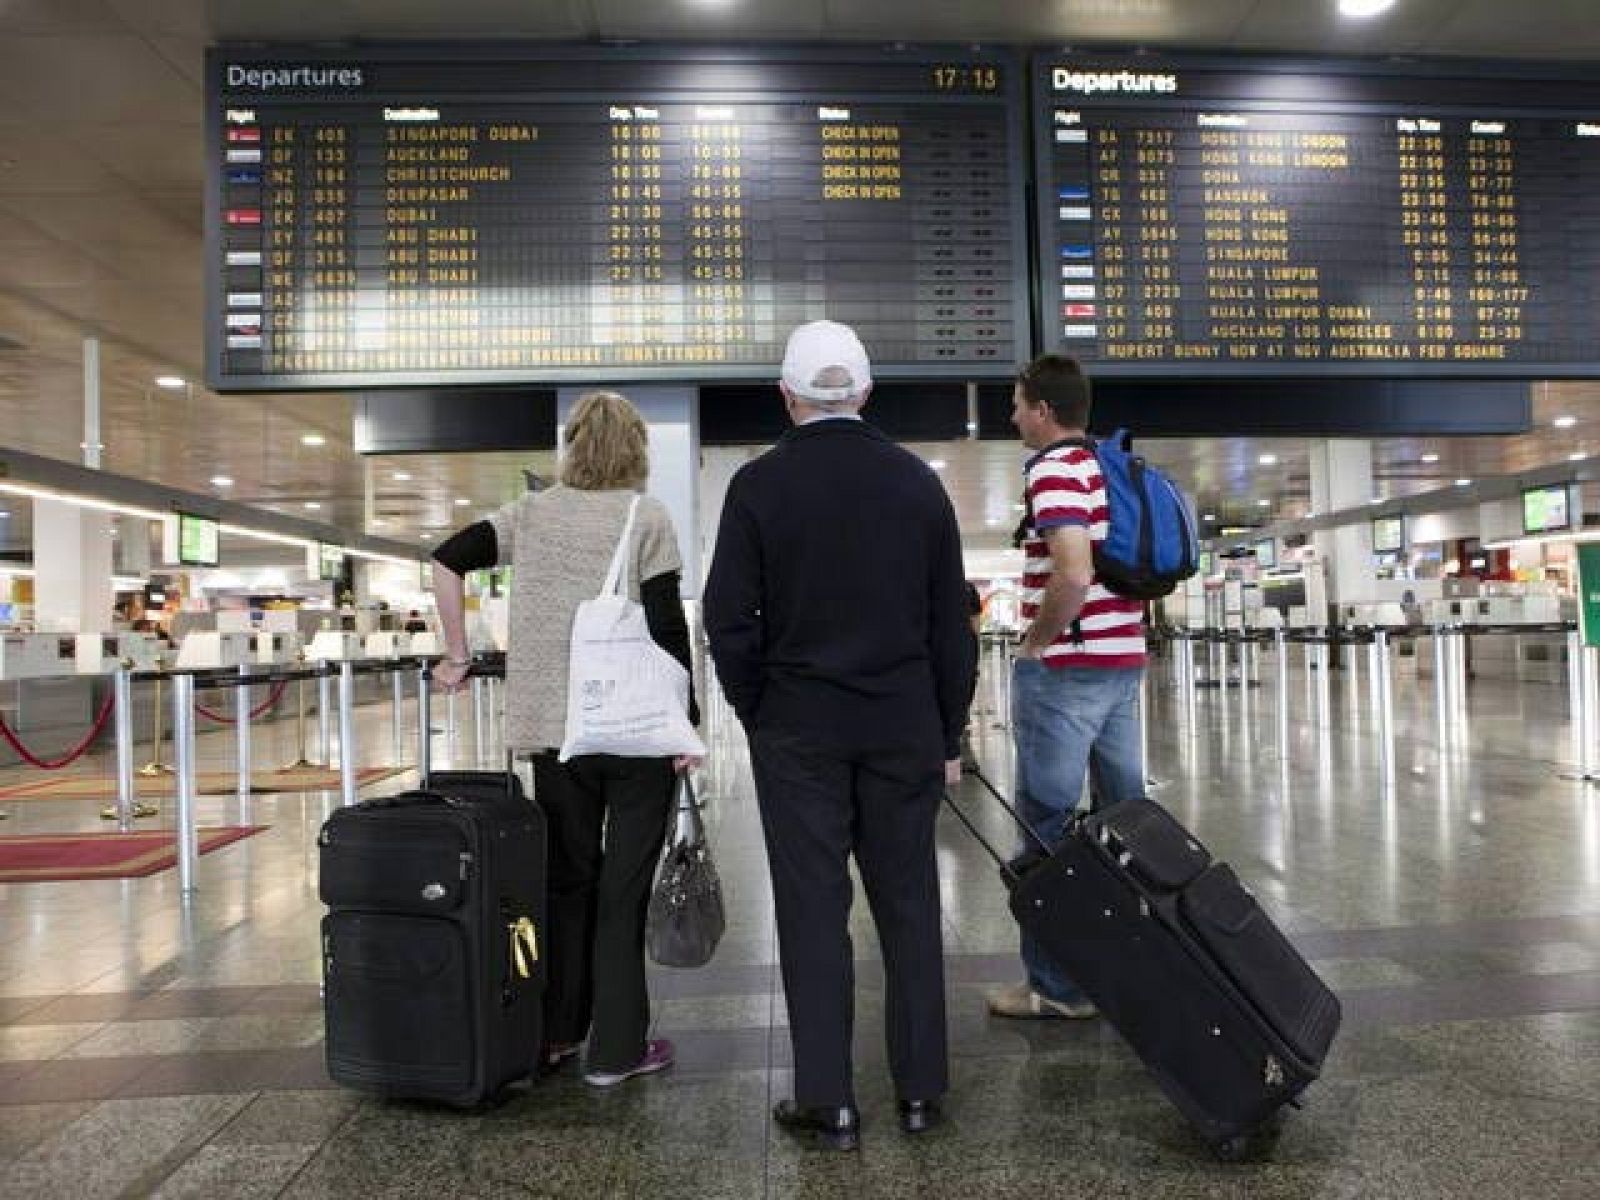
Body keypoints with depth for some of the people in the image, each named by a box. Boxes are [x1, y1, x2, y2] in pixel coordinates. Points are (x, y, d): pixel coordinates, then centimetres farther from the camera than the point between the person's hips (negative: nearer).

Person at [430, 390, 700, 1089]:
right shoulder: (648, 518, -5)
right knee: (623, 888, 5)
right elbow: (668, 626, -9)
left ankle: (555, 1034, 27)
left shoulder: (532, 513, 8)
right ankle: (616, 1050, 13)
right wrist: (689, 723, -4)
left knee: (567, 879, 17)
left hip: (552, 729, 4)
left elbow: (448, 559, 5)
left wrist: (457, 655, 9)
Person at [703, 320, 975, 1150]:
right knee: (908, 905, 11)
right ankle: (920, 1090, 21)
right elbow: (950, 623, 4)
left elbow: (730, 620, -7)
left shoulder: (759, 485, -6)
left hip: (797, 730, -2)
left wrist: (755, 713, 7)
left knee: (813, 910, 6)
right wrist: (949, 735, 11)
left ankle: (828, 1104, 14)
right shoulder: (917, 481, 2)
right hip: (904, 728, 2)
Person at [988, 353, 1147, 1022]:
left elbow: (1073, 575, -28)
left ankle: (1056, 986, 8)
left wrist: (1035, 643, -14)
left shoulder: (1054, 471, -14)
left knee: (1048, 826, -1)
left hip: (1064, 666, -9)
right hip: (1122, 661, 9)